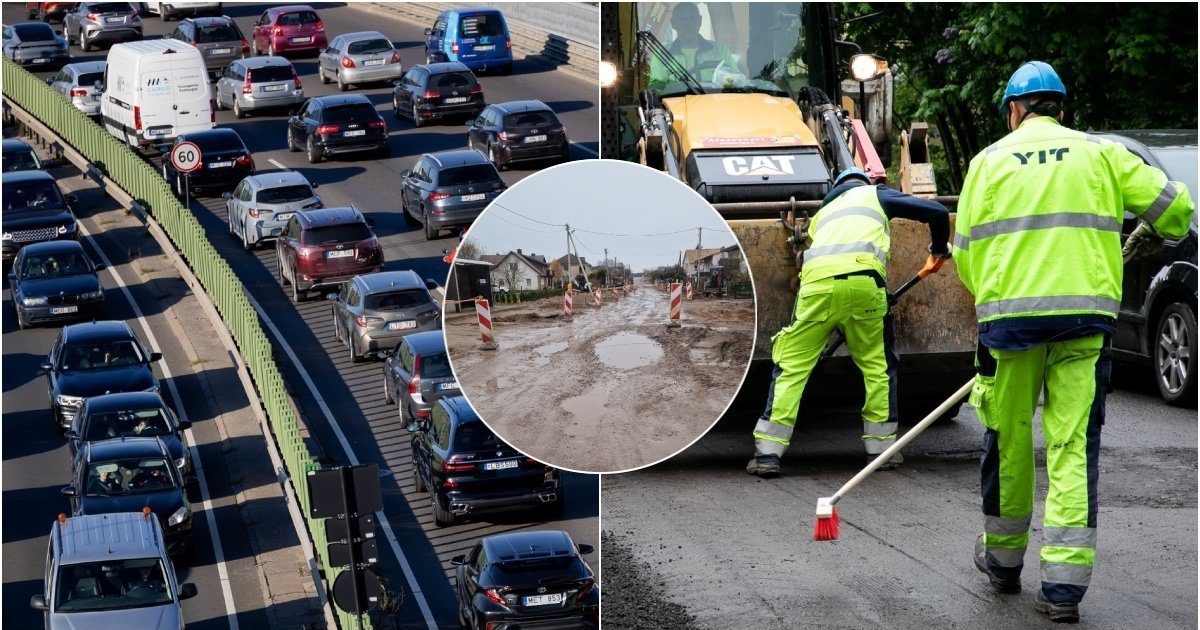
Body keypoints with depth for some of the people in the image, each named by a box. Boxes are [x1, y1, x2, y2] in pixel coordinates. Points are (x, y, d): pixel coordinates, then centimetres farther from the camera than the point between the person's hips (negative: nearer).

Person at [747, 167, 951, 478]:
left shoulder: (822, 213, 39)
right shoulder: (876, 195, 27)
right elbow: (937, 212, 18)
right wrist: (939, 250, 38)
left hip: (816, 284, 2)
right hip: (863, 282, -2)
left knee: (792, 366, 7)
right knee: (877, 366, 16)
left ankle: (768, 453, 1)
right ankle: (880, 448, 19)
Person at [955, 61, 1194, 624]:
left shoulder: (989, 161, 8)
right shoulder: (1098, 154, 9)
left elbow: (966, 251, 6)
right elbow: (1172, 204, 8)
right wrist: (1161, 230, 31)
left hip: (1009, 315, 0)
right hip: (1087, 313, 0)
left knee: (1008, 440, 13)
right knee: (1072, 445, 0)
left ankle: (1003, 559, 28)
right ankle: (1064, 584, -6)